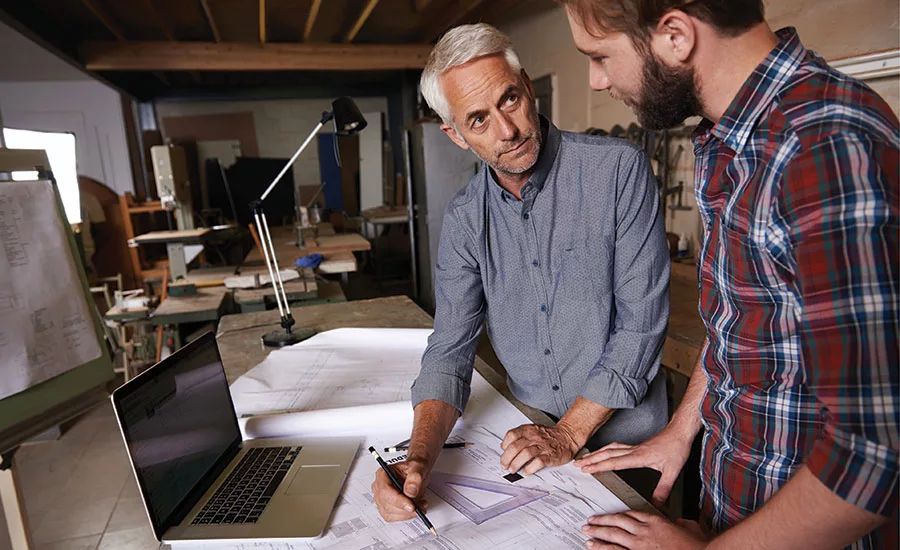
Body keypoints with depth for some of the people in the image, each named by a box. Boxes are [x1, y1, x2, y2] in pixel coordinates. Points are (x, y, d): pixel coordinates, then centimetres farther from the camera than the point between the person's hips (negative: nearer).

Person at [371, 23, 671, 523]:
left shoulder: (620, 169, -18)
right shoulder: (465, 218, -6)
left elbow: (641, 322, -18)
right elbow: (451, 348, -8)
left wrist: (569, 433, -19)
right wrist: (420, 457, -23)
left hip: (624, 432, -2)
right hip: (532, 432, 3)